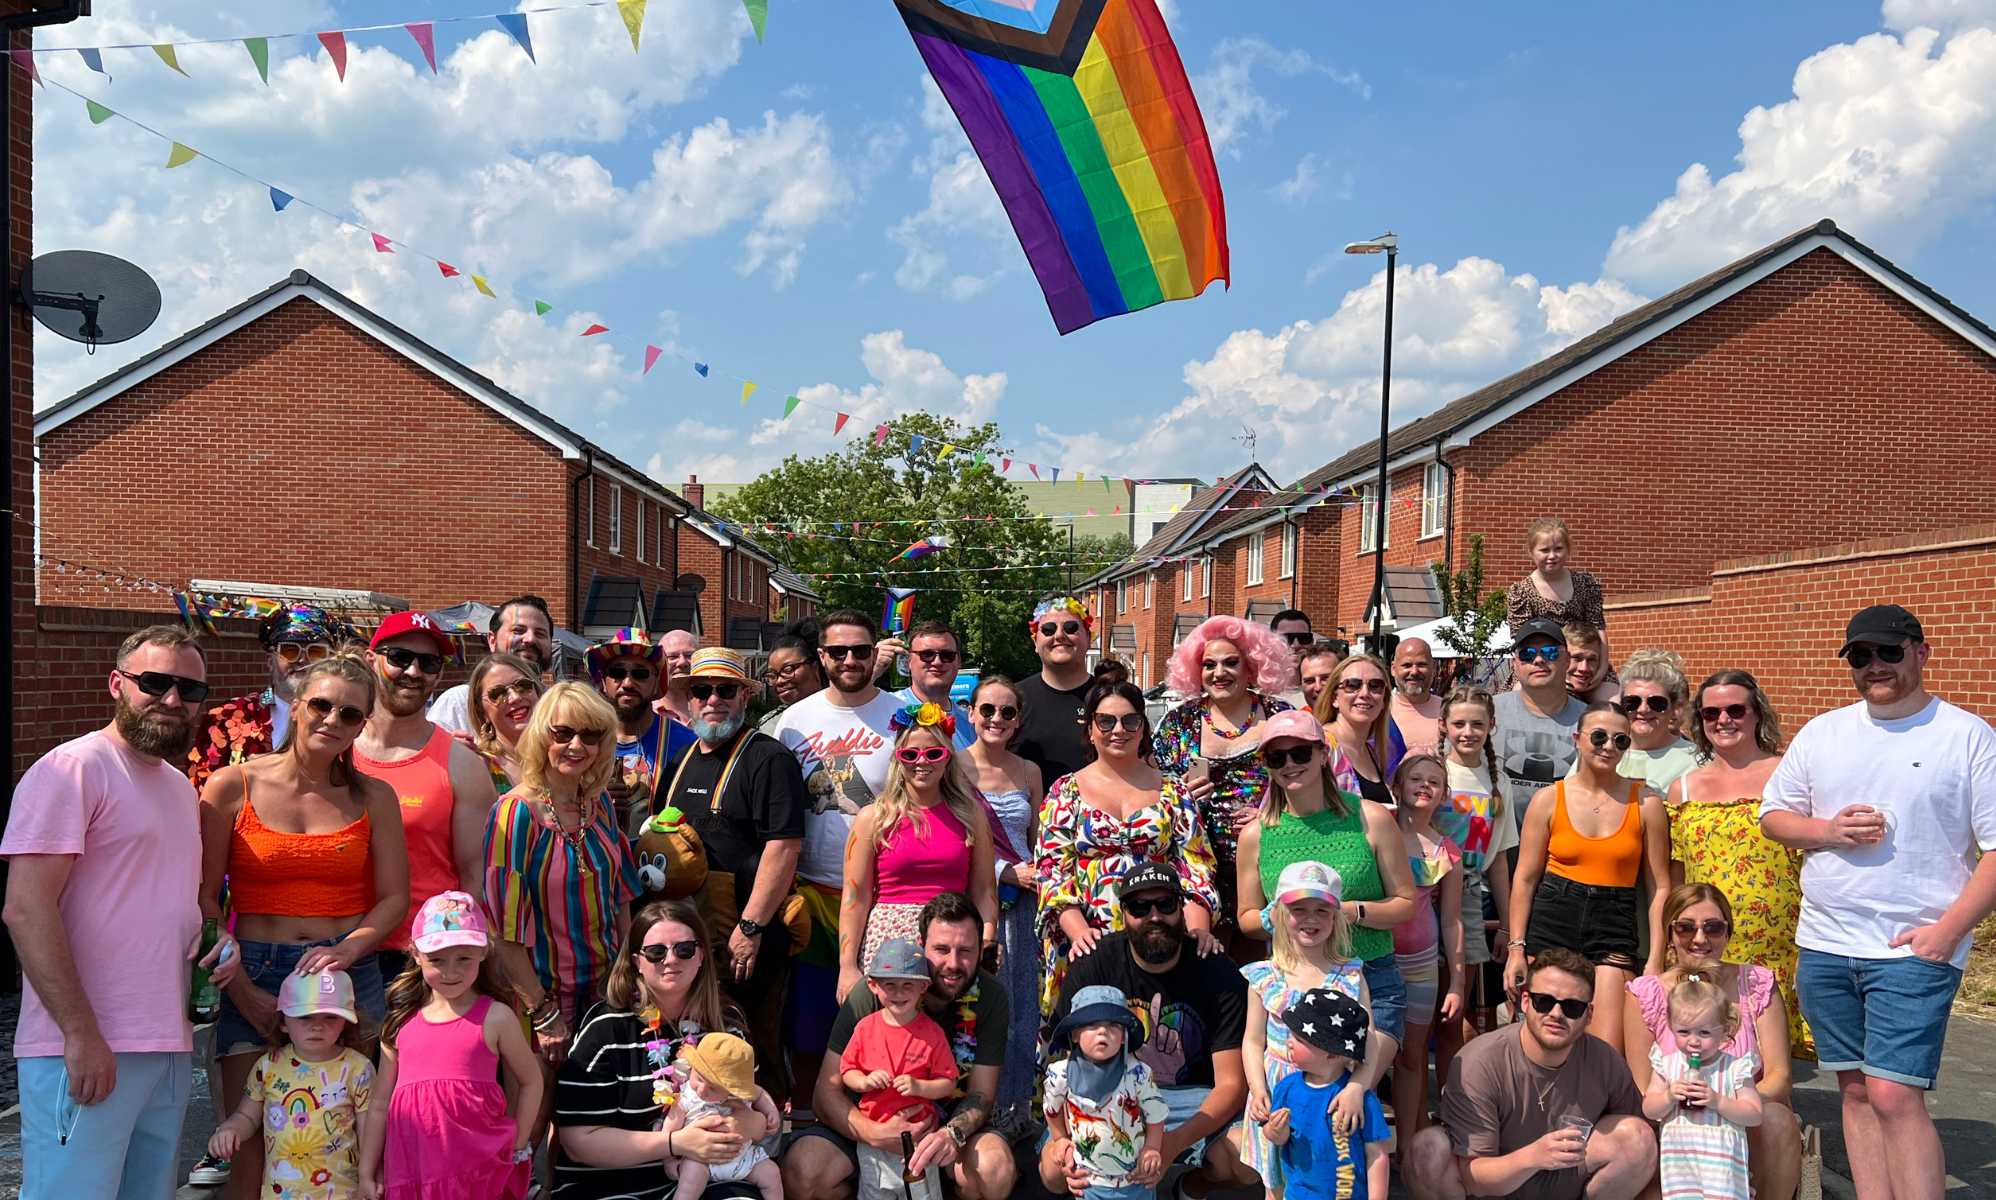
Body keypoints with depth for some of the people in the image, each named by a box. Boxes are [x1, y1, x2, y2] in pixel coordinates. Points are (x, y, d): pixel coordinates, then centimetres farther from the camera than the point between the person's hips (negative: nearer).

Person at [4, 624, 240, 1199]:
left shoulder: (181, 786, 17)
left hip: (170, 1046, 8)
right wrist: (81, 1034, -21)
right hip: (84, 1049, -8)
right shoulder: (71, 769, -9)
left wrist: (219, 940, 7)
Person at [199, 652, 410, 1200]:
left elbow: (395, 898, 5)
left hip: (348, 972, 1)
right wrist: (243, 990, -8)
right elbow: (203, 900, -1)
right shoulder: (232, 787, -1)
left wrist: (348, 949, -14)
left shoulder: (373, 797, 5)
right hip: (252, 976, -1)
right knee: (251, 1144, 0)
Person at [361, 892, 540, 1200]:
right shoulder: (402, 1023, 7)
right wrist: (367, 1171, 12)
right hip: (409, 1168, 3)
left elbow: (530, 1082, 6)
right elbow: (380, 1104, 12)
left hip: (477, 1169, -3)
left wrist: (516, 1149, 4)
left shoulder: (495, 1018, -3)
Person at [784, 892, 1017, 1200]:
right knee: (801, 1173, -29)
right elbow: (827, 1090, -17)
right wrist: (875, 1133, -36)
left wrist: (953, 1133, -34)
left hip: (950, 1119, 1)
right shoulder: (873, 992, -18)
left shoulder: (990, 997, -12)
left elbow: (981, 1094, -10)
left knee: (995, 1171, -32)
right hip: (872, 1118, -1)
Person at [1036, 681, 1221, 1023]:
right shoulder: (1065, 792, 9)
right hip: (1087, 945, 0)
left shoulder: (1172, 792, 11)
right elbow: (1051, 869, 1)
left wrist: (1197, 930, -13)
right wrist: (1078, 931, -15)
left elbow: (1195, 867, 5)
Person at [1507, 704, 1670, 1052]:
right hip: (1551, 927, 1)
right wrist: (1516, 948, 0)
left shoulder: (1646, 804, 3)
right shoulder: (1548, 799, 4)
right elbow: (1525, 878, 5)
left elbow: (1659, 887, 5)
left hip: (1614, 931, -1)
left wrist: (1656, 959, -2)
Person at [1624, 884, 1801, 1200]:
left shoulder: (1758, 985, -1)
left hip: (1751, 1125, 2)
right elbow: (1643, 1092, -4)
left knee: (1776, 1118, -32)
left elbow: (1779, 1074, -6)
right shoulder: (1644, 996, -3)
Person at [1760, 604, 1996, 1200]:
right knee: (1856, 1091, 10)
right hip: (1824, 945, 5)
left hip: (1915, 949, -4)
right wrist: (1828, 831, -7)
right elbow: (1772, 814, 14)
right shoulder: (1821, 732, 10)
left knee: (1894, 1097, -12)